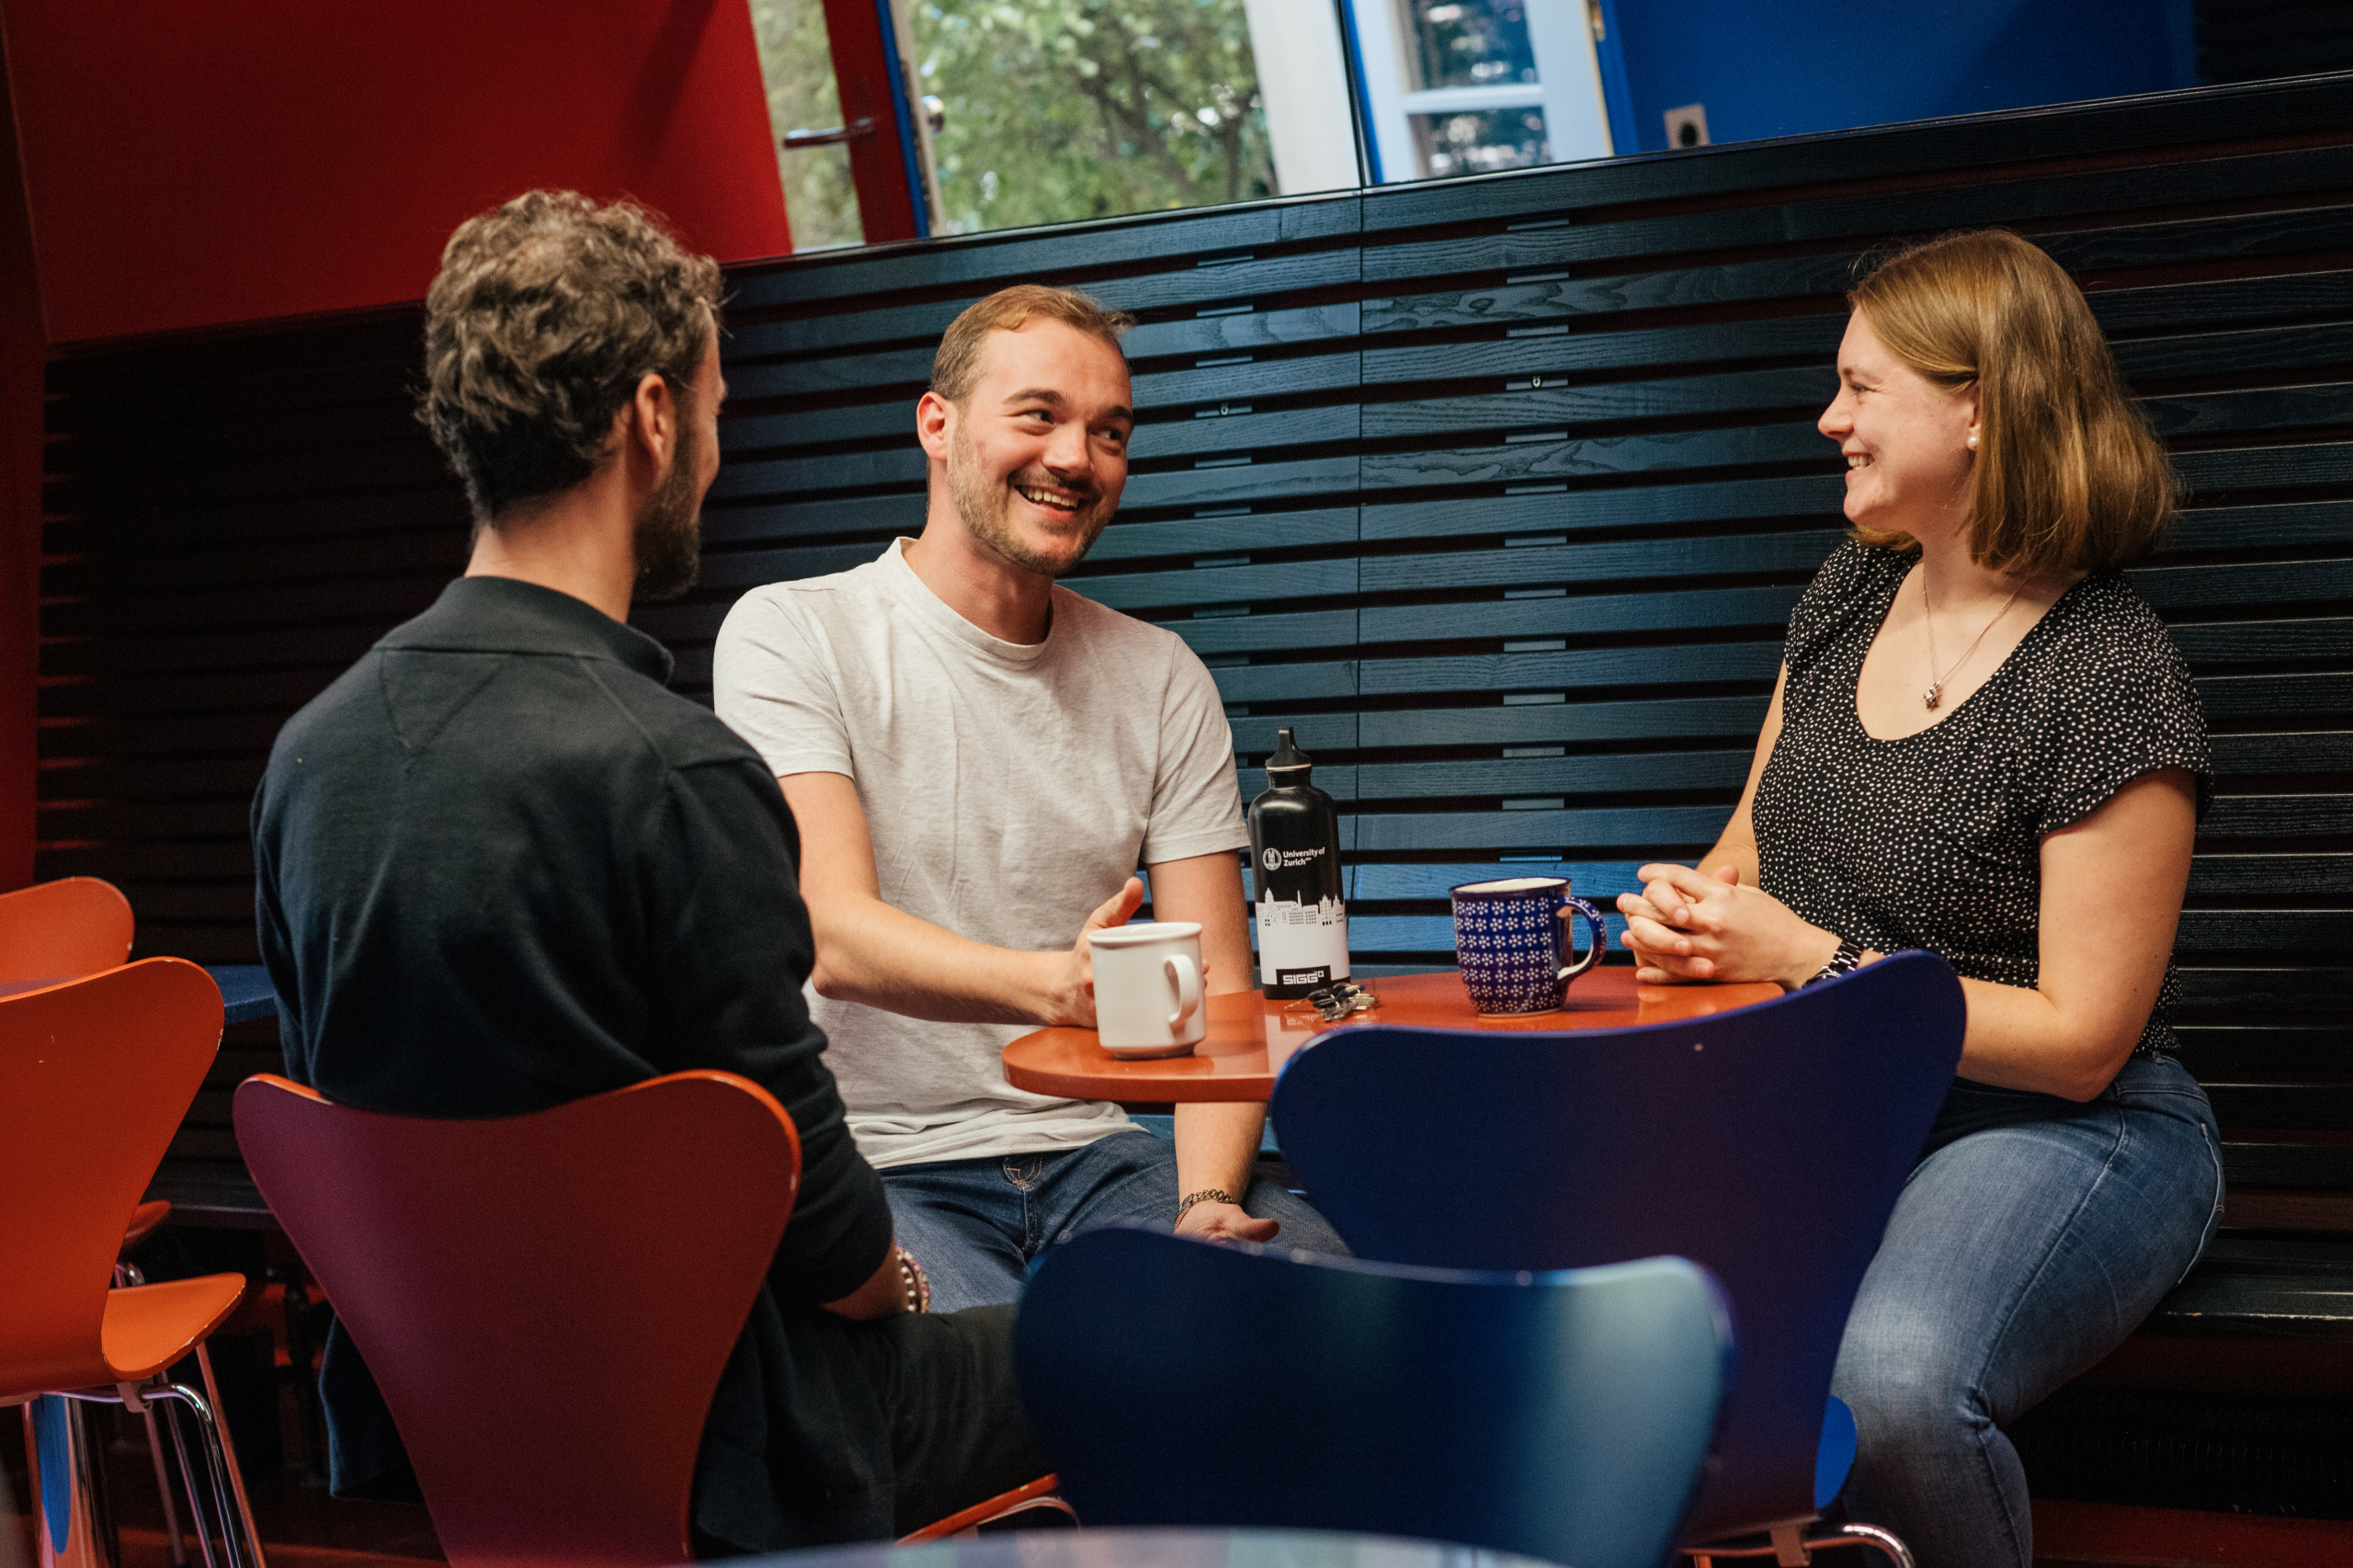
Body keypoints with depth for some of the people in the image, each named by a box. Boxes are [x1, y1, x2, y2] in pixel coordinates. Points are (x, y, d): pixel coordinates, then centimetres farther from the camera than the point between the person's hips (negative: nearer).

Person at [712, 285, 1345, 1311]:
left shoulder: (1162, 679, 11)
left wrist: (1206, 1203, -15)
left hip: (1091, 1152, 4)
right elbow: (834, 935, -17)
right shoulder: (791, 636, -3)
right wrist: (1055, 983, -37)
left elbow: (1217, 985, 5)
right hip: (878, 1165, -4)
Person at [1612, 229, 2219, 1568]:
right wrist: (1694, 910, -1)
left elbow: (2079, 1040, -14)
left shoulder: (2113, 676, -13)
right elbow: (1757, 834, 23)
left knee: (1890, 1379, -37)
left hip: (2060, 1129, -6)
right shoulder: (1853, 591, 10)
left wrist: (1811, 960, -17)